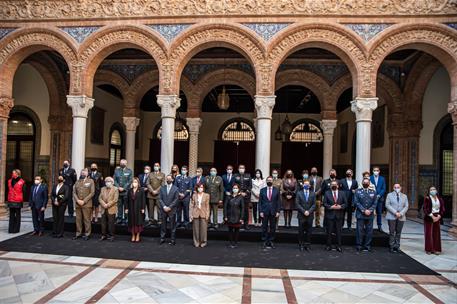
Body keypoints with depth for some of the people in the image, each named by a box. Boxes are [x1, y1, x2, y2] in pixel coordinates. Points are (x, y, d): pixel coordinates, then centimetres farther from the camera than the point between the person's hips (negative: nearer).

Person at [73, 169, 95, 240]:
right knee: (78, 219, 8)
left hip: (87, 204, -4)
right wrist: (77, 200, -7)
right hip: (78, 204, 4)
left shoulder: (90, 181, 1)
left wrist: (84, 201, -11)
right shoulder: (77, 182, 14)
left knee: (87, 219, -1)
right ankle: (78, 233, 19)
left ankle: (87, 234, 8)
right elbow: (74, 192, 9)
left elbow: (92, 193, -5)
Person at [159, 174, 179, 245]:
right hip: (163, 209, 2)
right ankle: (162, 238, 18)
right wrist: (164, 207, -9)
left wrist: (169, 207, -12)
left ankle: (172, 240, 11)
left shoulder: (175, 188, 0)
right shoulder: (162, 188, 8)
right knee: (163, 225, 9)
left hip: (172, 210, -2)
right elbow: (160, 199, 4)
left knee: (172, 225, 3)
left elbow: (176, 200, -5)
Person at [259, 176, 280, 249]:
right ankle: (265, 241, 14)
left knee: (273, 228, 6)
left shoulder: (276, 190, 4)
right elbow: (260, 202, 3)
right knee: (264, 227, 4)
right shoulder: (262, 190, 4)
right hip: (264, 212, 0)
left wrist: (278, 211, -4)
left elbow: (279, 202, 3)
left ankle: (271, 241, 17)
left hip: (273, 212, 0)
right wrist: (261, 211, -4)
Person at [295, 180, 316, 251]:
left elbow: (314, 204, 2)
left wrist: (309, 211, -12)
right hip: (301, 215, -1)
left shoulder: (313, 193, 7)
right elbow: (297, 204, -3)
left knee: (309, 231, 5)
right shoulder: (299, 193, 3)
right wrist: (304, 211, -12)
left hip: (310, 215, 1)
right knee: (301, 231, 3)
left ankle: (307, 244, 14)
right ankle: (301, 245, 13)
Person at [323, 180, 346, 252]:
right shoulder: (327, 193, 2)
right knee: (329, 231, 5)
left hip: (339, 215, 1)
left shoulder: (342, 194, 7)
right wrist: (331, 207, -17)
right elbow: (325, 203, -3)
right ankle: (328, 245, 15)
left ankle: (338, 246, 14)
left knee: (338, 231, 5)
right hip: (330, 215, -1)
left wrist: (340, 206, -13)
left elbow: (345, 203, 5)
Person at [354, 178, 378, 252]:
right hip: (360, 214, -2)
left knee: (369, 231, 4)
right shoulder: (358, 191, 6)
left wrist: (370, 210, -9)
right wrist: (364, 210, -12)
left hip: (370, 214, 2)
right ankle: (359, 246, 8)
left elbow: (375, 203, 6)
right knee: (360, 230, 0)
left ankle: (367, 246, 14)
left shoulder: (373, 192, 12)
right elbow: (356, 202, -3)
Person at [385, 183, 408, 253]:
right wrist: (395, 212, -13)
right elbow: (387, 205, -3)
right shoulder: (389, 195, 6)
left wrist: (401, 213, -10)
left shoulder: (404, 196, 13)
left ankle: (397, 246, 11)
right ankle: (391, 247, 3)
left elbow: (406, 206, 7)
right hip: (391, 217, -2)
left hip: (401, 217, 2)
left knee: (398, 232, 4)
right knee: (392, 232, -3)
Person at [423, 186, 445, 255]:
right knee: (429, 233, 0)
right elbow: (425, 209, -11)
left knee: (436, 233, 5)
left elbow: (442, 209, 6)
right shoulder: (427, 198, -6)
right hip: (428, 218, -4)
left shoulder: (440, 199, 8)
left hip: (437, 217, 4)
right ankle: (428, 249, 6)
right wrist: (432, 216, -16)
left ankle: (436, 249, 12)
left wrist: (438, 216, -8)